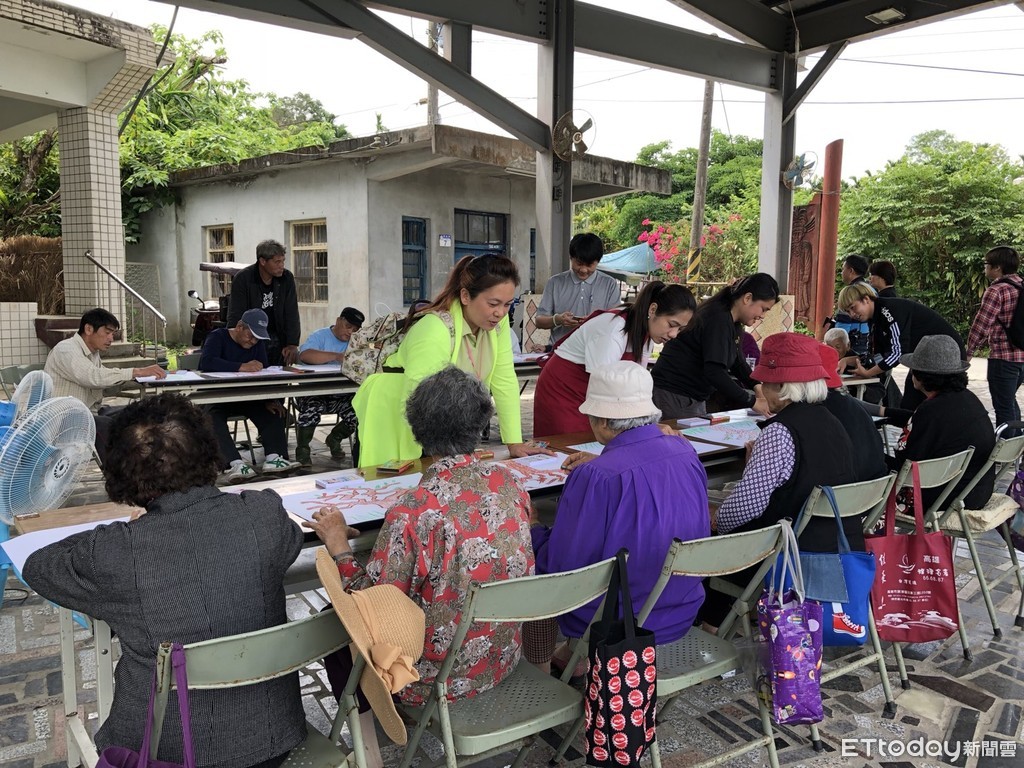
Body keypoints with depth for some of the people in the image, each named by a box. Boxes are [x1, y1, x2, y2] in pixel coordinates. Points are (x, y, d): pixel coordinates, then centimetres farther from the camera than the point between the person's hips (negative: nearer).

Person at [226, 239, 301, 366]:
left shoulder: (287, 278, -3)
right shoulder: (242, 279, -12)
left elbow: (292, 314, -5)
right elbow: (235, 317, -14)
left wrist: (292, 344, -14)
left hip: (278, 341, 3)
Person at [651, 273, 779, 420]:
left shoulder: (732, 323, 10)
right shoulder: (718, 320, -21)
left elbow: (736, 361, 20)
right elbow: (714, 372, -30)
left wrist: (756, 386, 2)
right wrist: (752, 402, -26)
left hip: (694, 397, 10)